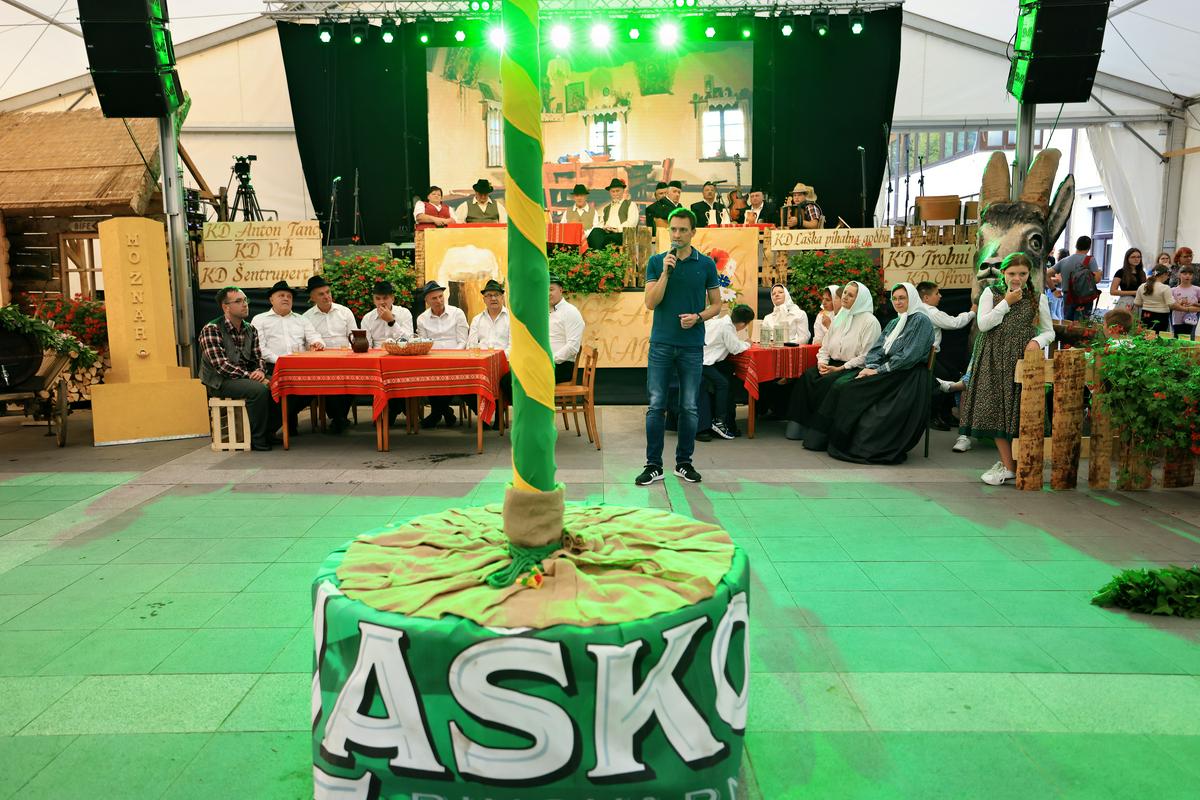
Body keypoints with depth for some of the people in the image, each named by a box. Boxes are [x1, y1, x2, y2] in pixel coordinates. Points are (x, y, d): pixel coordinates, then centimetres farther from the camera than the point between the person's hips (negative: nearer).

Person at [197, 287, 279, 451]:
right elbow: (221, 365, -19)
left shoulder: (250, 330, 11)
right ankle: (257, 440, -18)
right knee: (259, 389, -31)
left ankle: (268, 431, -1)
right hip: (221, 382, -7)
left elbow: (258, 357, 11)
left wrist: (260, 371, -13)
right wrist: (251, 376, -24)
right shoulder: (211, 330, -11)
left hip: (247, 377, 7)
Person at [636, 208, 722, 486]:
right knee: (656, 405, 0)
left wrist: (698, 316, -12)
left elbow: (716, 304, 7)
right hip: (661, 343, 0)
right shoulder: (656, 262, 4)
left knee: (689, 407, 6)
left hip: (692, 345, 0)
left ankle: (684, 462, 18)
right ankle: (653, 465, 7)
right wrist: (666, 271, -14)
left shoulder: (706, 264, 4)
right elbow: (651, 303, -4)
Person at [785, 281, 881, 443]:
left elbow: (866, 356, -12)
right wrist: (822, 362, -3)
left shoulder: (870, 321, -5)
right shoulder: (839, 318, 17)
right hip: (833, 364, 6)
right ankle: (800, 426, -21)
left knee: (826, 383, -32)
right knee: (806, 378, -22)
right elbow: (825, 347, 19)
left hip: (855, 368, -6)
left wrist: (839, 368, -17)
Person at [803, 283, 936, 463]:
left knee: (851, 391, -22)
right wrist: (870, 367, -7)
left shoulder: (921, 321, -4)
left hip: (907, 378, -8)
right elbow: (876, 348, 13)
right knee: (840, 386, -14)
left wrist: (879, 371, -16)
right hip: (888, 373, 8)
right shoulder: (894, 323, 22)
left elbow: (909, 356, -15)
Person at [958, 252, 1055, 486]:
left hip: (1022, 360, 0)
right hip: (994, 360, 0)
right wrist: (1007, 302, -8)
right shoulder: (991, 293, 8)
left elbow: (1049, 331, 11)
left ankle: (1008, 463, 7)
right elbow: (983, 325, -5)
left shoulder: (1038, 299, 9)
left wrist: (1038, 341, -10)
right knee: (995, 409, -6)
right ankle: (1009, 465, 1)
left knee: (1018, 411, -3)